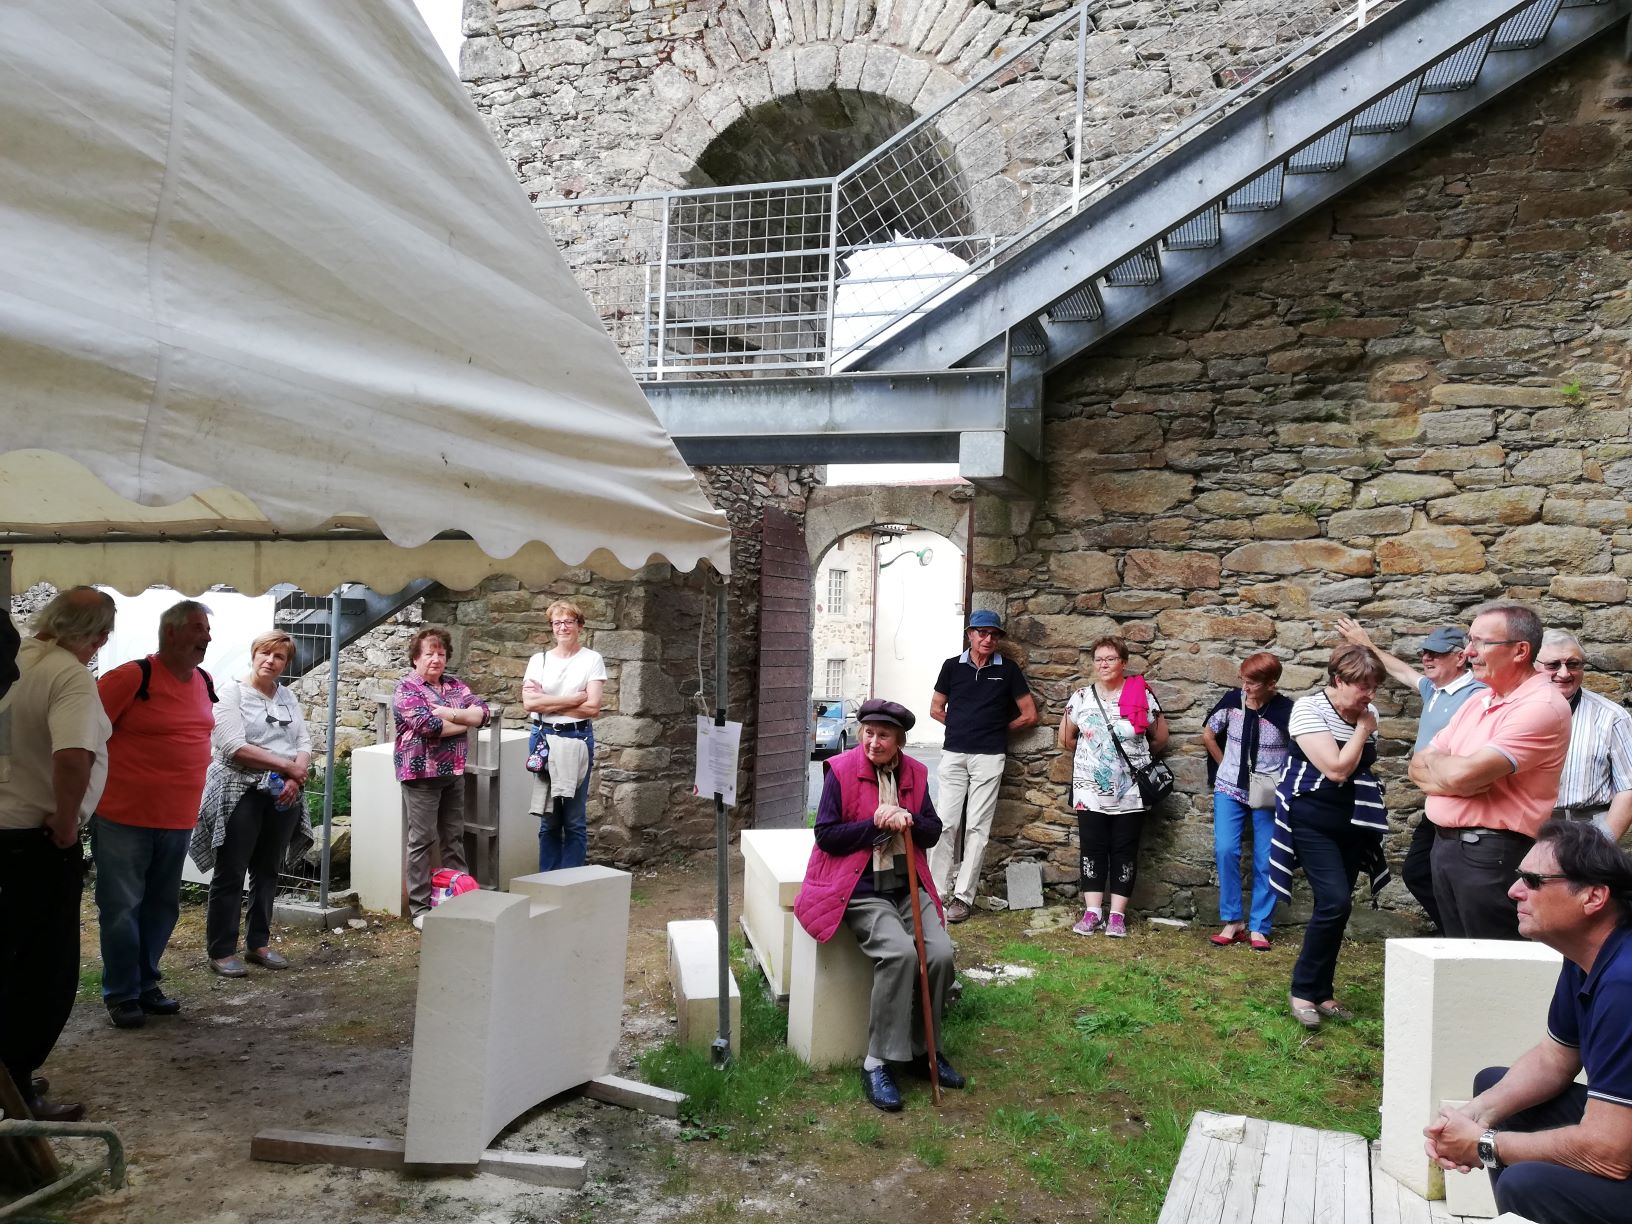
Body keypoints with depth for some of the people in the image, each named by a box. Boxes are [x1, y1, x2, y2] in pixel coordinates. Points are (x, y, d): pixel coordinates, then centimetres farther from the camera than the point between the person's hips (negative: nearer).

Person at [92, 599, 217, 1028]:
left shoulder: (205, 683, 6)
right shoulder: (131, 677, -14)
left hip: (179, 819, 6)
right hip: (124, 817, -6)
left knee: (162, 907, 14)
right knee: (122, 907, 3)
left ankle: (146, 984, 29)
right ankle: (121, 995, 16)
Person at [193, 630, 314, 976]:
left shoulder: (288, 697, 12)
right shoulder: (231, 692, -5)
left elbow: (304, 743, 6)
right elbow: (235, 747, -16)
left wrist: (295, 780, -13)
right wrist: (288, 766, -15)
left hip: (283, 796, 5)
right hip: (241, 793, -5)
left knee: (267, 871, 12)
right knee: (230, 874, 1)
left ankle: (258, 943, 22)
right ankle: (221, 951, 9)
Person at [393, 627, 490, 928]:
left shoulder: (455, 685, 13)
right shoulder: (407, 689, -5)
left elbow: (484, 712, 0)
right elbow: (427, 725, -20)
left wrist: (450, 714, -15)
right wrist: (466, 721, -8)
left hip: (454, 773, 6)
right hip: (422, 773, -6)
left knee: (454, 838, 10)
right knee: (422, 840, -2)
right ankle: (420, 908, 4)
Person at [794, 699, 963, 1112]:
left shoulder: (915, 773, 8)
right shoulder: (841, 771, -6)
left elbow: (933, 832, 11)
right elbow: (826, 836, -7)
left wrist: (908, 821, -11)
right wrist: (875, 824, -16)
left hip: (909, 888, 5)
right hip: (860, 891, -5)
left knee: (941, 954, -18)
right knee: (900, 953, -28)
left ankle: (923, 1050, 6)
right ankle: (877, 1063, -14)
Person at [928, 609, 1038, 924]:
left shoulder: (1008, 669, 5)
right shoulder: (952, 666, 8)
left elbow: (1029, 715, 7)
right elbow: (936, 709, 15)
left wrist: (998, 729, 10)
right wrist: (962, 727, 7)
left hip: (989, 757, -1)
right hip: (953, 755, 1)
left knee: (977, 827, -1)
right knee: (945, 823, -3)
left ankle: (962, 896, 3)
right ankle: (937, 891, 3)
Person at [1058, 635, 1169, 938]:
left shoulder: (1142, 696, -4)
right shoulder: (1081, 697, 1)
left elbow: (1160, 738, 7)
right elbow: (1066, 738, 14)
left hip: (1130, 792, -1)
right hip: (1090, 790, 2)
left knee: (1124, 852, 4)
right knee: (1092, 849, 4)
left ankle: (1117, 915, 13)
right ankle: (1092, 912, 12)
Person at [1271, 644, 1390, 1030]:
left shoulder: (1368, 712, 5)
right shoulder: (1309, 709, -15)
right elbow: (1337, 768, -22)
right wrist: (1362, 730, -13)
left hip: (1352, 823, 7)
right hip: (1313, 820, -7)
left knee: (1336, 906, 8)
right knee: (1335, 902, -17)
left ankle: (1321, 992, 20)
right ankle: (1303, 991, -3)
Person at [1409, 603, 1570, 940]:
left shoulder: (1542, 707, -14)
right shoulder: (1476, 702, 14)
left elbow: (1463, 774, -23)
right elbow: (1419, 767, 11)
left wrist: (1434, 761, -1)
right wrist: (1455, 777, -10)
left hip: (1492, 854, -8)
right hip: (1445, 845, 8)